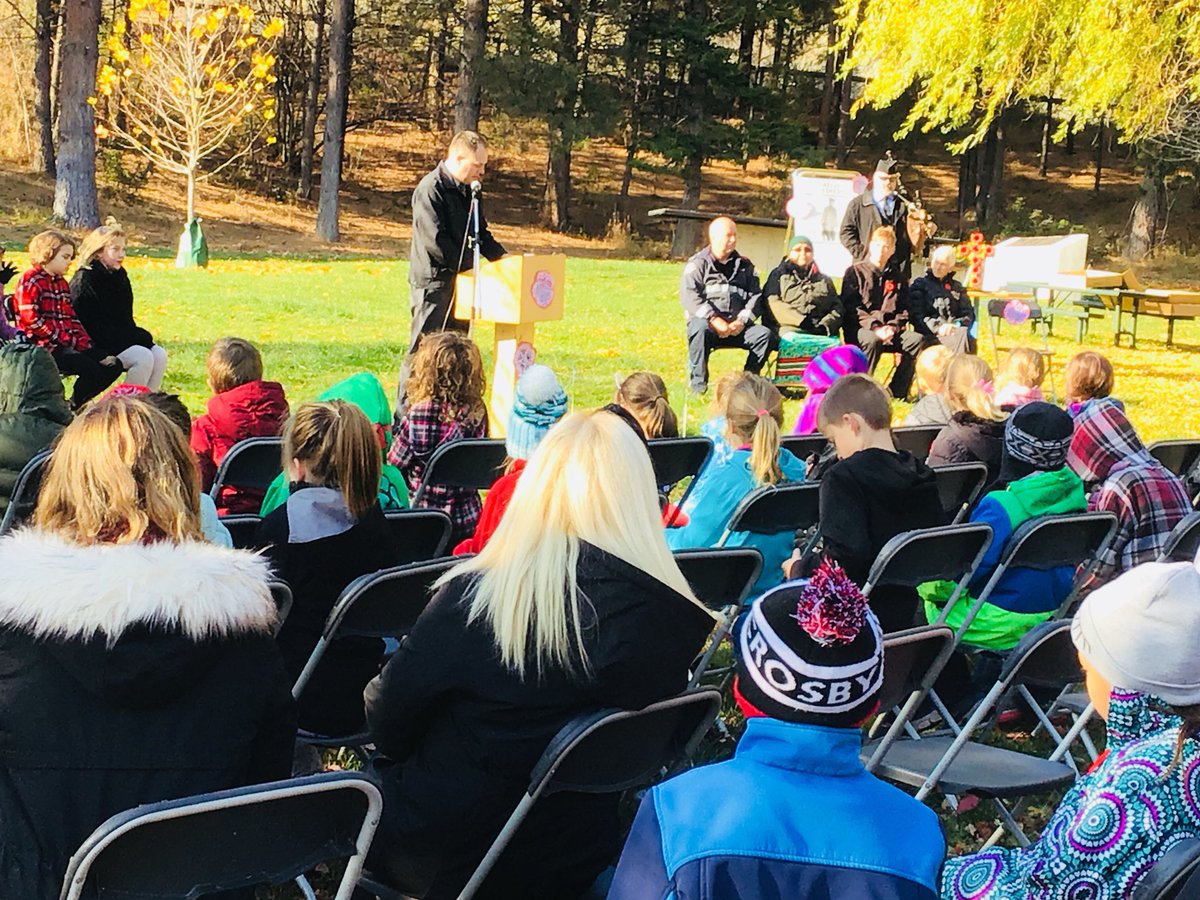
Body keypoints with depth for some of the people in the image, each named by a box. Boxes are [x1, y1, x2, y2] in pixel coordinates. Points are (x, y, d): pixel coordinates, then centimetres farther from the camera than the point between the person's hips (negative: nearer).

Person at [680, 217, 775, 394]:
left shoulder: (745, 266, 19)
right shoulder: (698, 264, 5)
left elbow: (756, 296, 10)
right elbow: (689, 296, -9)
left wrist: (742, 321, -9)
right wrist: (714, 319, -21)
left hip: (737, 326, 4)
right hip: (707, 322, -3)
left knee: (765, 334, -22)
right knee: (699, 329, -38)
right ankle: (698, 386, -30)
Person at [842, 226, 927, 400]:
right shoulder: (855, 272, 6)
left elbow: (903, 309, 14)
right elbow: (851, 307, -5)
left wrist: (893, 327, -8)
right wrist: (875, 328, -18)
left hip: (890, 329, 4)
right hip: (860, 330, -4)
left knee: (917, 339, -22)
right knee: (872, 340, -38)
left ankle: (897, 392, -21)